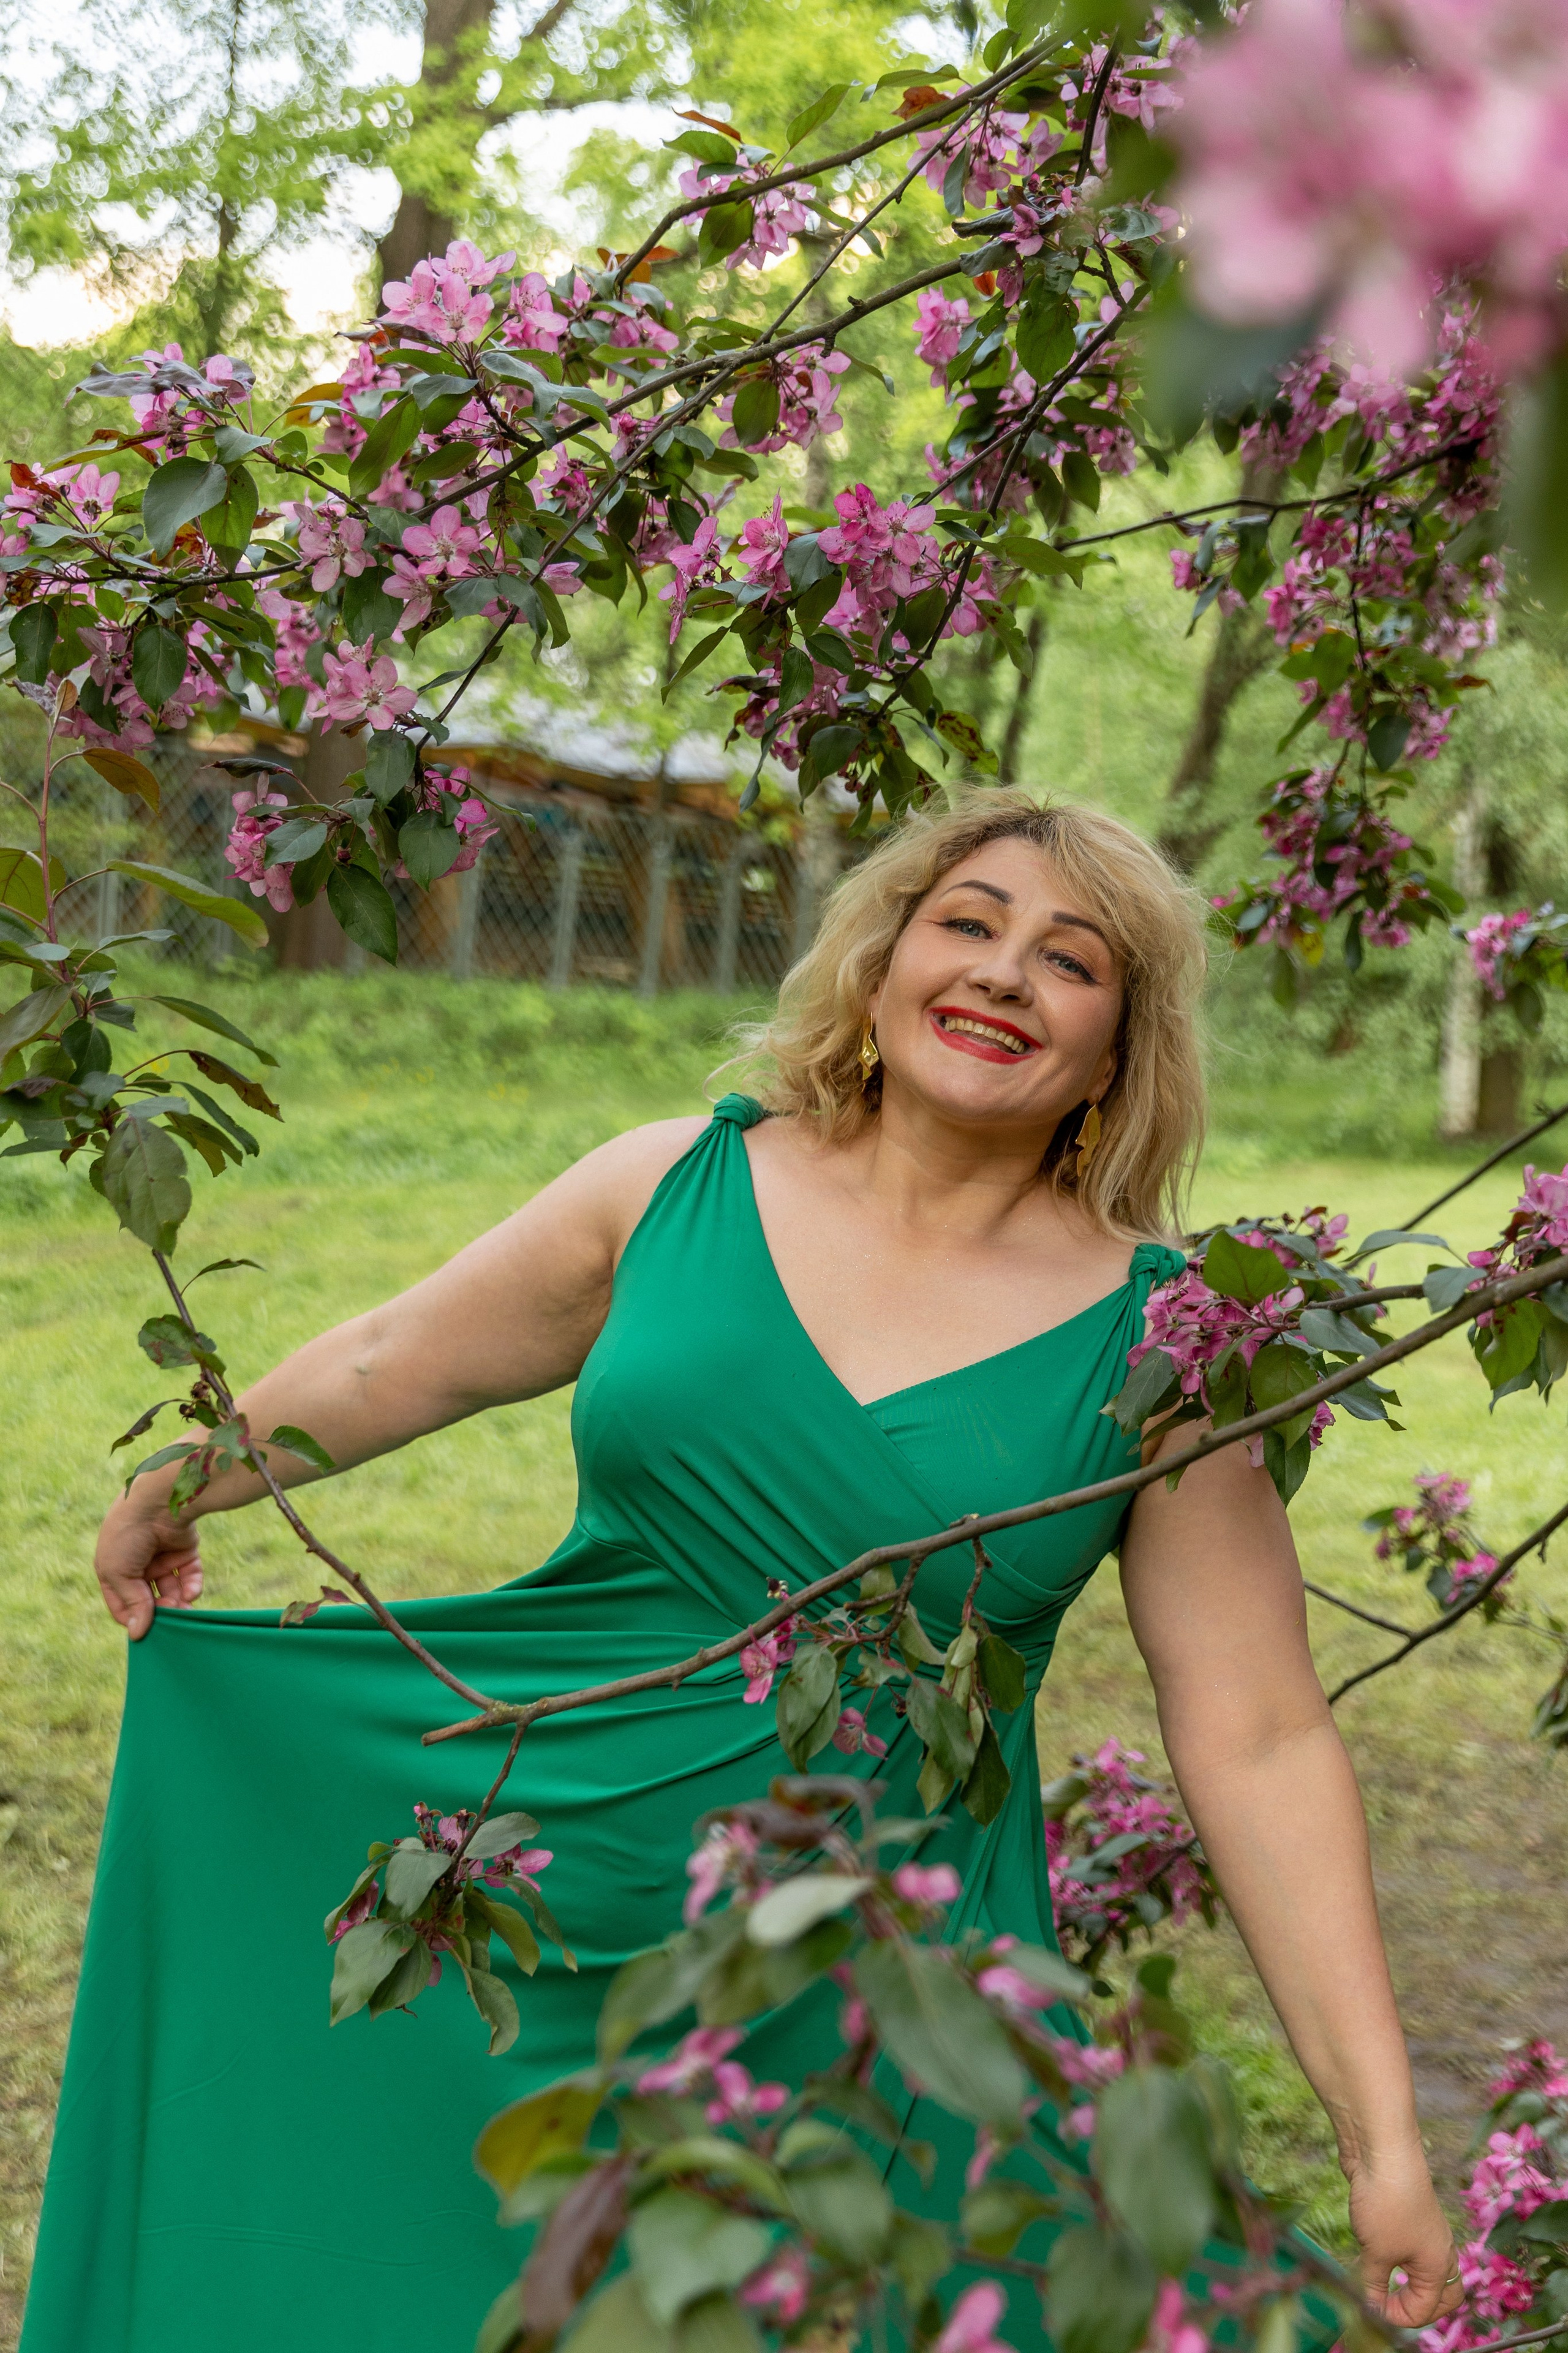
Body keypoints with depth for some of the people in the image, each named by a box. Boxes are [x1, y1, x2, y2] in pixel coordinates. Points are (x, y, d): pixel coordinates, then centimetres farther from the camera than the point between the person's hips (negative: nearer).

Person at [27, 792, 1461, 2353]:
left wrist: (1382, 2133, -10)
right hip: (552, 1928, 2)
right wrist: (173, 1495, 27)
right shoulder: (678, 1184, -2)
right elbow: (397, 1366, 13)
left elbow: (1260, 1748, -7)